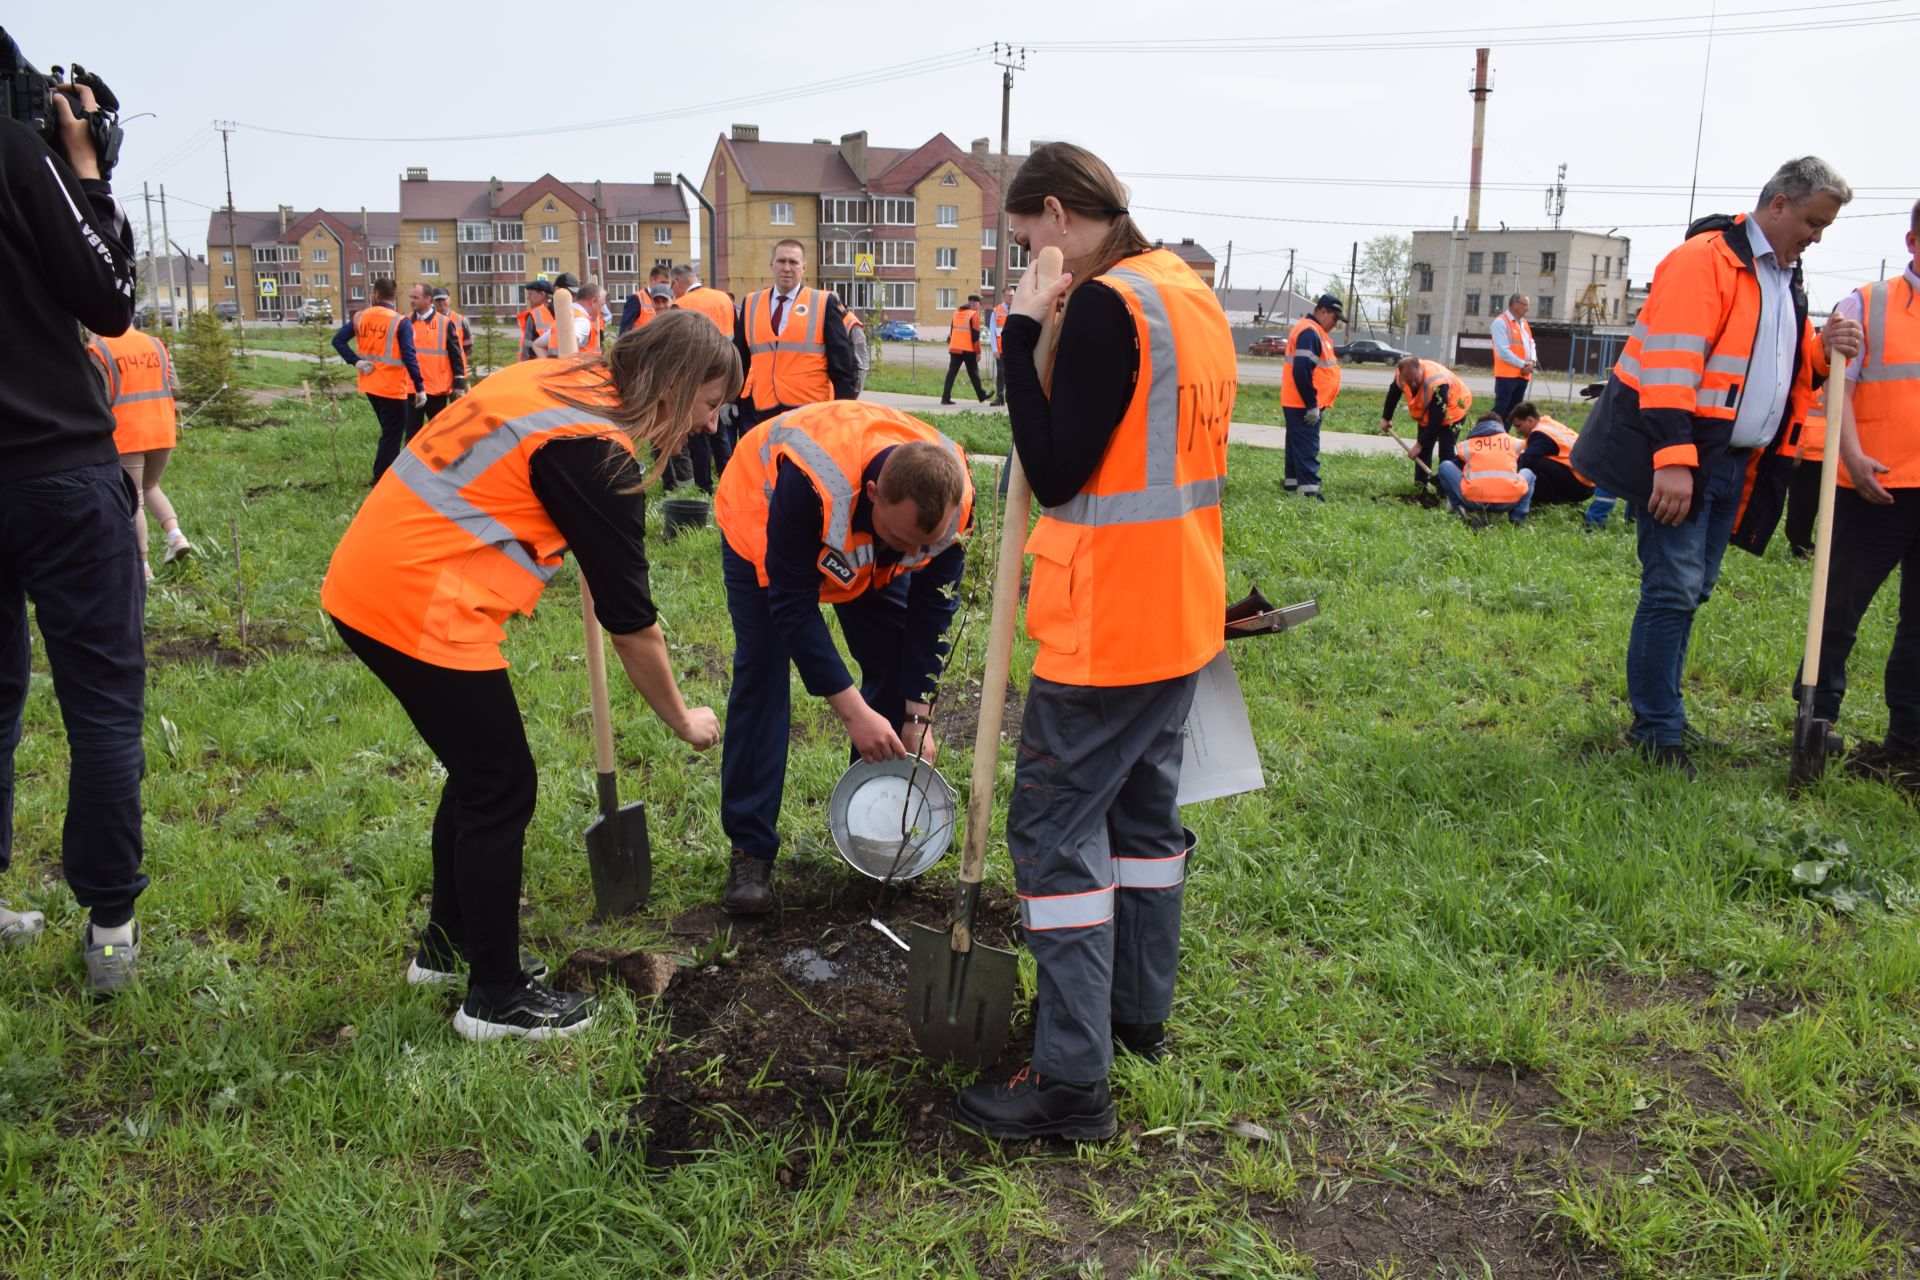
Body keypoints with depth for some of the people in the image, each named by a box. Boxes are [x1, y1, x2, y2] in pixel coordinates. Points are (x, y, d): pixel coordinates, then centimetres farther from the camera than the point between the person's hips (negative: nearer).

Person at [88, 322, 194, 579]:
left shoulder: (99, 350, -7)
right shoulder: (156, 344, 7)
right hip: (162, 433, 5)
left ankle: (142, 567, 6)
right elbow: (174, 388, 2)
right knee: (150, 488, 24)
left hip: (125, 437, -4)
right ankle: (175, 535, 2)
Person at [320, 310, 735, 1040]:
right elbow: (629, 616, -9)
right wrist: (681, 718, 3)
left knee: (478, 769, 20)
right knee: (502, 789, 2)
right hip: (421, 607, -9)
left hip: (367, 580, 9)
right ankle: (496, 997, 14)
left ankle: (448, 943, 36)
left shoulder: (552, 380, 9)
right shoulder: (597, 454, -15)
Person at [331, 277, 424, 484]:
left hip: (370, 385, 6)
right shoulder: (400, 322, -13)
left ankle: (383, 474, 29)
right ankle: (381, 481, 1)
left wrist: (355, 361, -1)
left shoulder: (359, 318, 2)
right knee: (393, 434, 2)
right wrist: (420, 388, -15)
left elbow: (338, 340, -1)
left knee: (388, 430, 21)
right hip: (392, 388, -6)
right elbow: (409, 358, -17)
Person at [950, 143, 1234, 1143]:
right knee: (1143, 809, 20)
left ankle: (1073, 1080, 3)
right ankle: (1140, 1011, 35)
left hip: (1107, 628, -9)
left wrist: (1023, 337, -15)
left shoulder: (1106, 306, -18)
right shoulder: (1193, 297, 11)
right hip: (1181, 615, 10)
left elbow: (1053, 471, -19)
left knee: (1055, 830, -2)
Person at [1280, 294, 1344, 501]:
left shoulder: (1313, 331, 17)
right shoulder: (1310, 332, -17)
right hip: (1304, 406, -11)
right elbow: (1302, 371, -25)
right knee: (1307, 449, -11)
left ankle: (1291, 483, 23)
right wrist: (1312, 406, -22)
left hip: (1298, 404, 11)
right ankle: (1309, 491, -13)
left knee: (1297, 445, 16)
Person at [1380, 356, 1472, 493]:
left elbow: (1436, 420, -37)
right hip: (1426, 411, 7)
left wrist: (1419, 444, -32)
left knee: (1446, 451, -17)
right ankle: (1420, 485, 16)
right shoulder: (1401, 374, -24)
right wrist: (1386, 418, 10)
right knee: (1424, 450, 5)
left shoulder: (1437, 384, -43)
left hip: (1453, 409, -7)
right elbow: (1393, 393, 2)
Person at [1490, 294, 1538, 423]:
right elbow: (1502, 351, -16)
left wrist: (1532, 362, -2)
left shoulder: (1524, 323, 18)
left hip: (1523, 375, 8)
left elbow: (1531, 344, 19)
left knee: (1512, 411, 10)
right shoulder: (1500, 322, -9)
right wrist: (1523, 364, -14)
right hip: (1507, 374, -8)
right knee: (1500, 410, -11)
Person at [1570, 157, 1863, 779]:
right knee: (1673, 590, -8)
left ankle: (1652, 714, 22)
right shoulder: (1706, 259, -10)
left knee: (1692, 588, 12)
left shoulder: (1784, 277, 20)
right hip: (1679, 458, -9)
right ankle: (1659, 734, 0)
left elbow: (1780, 364, 28)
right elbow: (1670, 362, -20)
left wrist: (1825, 349, 4)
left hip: (1735, 464, 9)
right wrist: (1673, 460, -27)